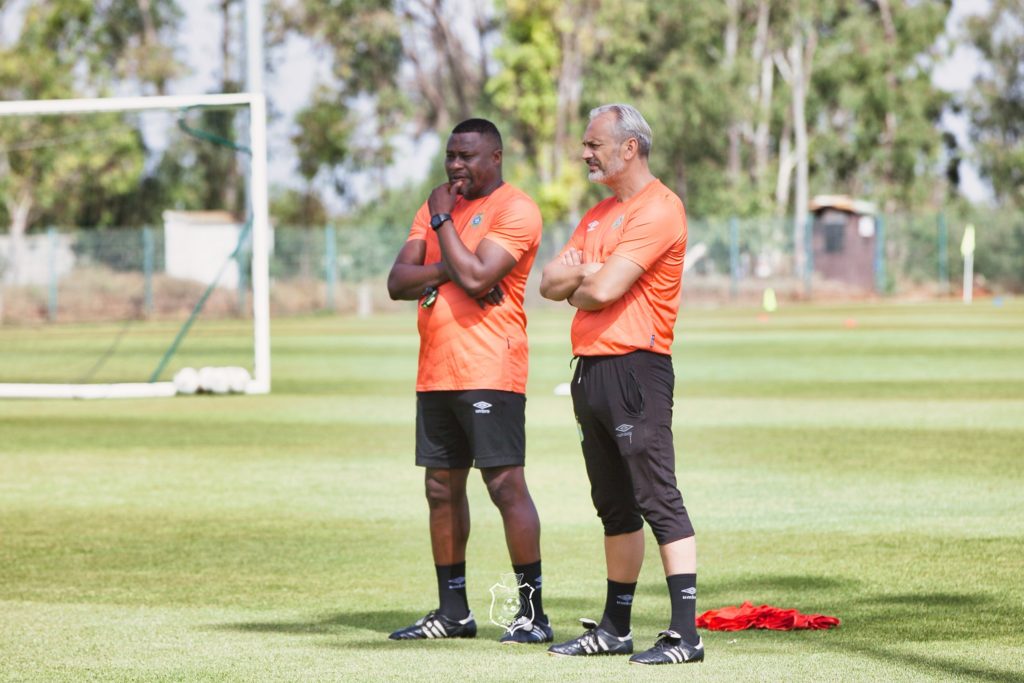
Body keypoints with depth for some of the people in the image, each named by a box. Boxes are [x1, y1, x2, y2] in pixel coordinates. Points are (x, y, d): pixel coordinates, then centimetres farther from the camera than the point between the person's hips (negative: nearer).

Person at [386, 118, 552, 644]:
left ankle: (533, 612, -8)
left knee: (506, 485, -11)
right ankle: (452, 611, 18)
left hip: (489, 372, -8)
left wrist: (443, 221, -8)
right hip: (435, 374, 8)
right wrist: (450, 268, -8)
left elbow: (476, 276, -19)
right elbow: (397, 281, 8)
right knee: (442, 489, 10)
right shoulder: (436, 207, 17)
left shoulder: (514, 209, -6)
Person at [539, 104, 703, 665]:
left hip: (635, 369, -9)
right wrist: (590, 271, -7)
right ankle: (615, 629, 21)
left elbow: (603, 290, -18)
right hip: (591, 367, 9)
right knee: (615, 508, 14)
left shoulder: (658, 209, -10)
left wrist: (579, 285, 4)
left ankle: (685, 634, -15)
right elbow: (551, 282, 13)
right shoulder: (599, 215, 20)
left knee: (659, 502, -12)